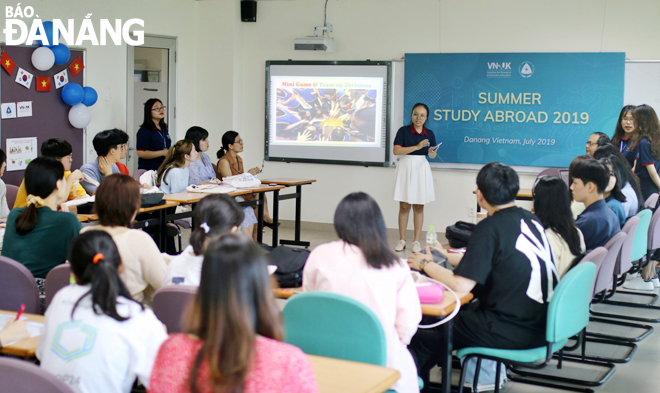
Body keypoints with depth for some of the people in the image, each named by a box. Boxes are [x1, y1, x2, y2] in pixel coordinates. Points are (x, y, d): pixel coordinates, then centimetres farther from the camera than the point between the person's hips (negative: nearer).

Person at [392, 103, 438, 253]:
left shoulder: (429, 134, 6)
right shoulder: (403, 131, -4)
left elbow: (433, 155, 11)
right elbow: (396, 150, -14)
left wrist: (431, 152, -13)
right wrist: (417, 147, -20)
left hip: (421, 169, 2)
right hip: (405, 168, -2)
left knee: (419, 206, 4)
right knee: (404, 206, 1)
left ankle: (416, 241, 10)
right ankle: (402, 240, 9)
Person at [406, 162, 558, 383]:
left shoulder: (490, 227, -15)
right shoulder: (530, 220, 8)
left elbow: (461, 286, -18)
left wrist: (425, 265, -2)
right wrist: (446, 256, 28)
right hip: (542, 325, 9)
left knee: (424, 336, 3)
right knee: (463, 310, 26)